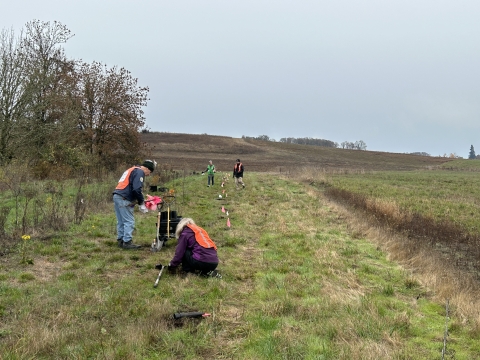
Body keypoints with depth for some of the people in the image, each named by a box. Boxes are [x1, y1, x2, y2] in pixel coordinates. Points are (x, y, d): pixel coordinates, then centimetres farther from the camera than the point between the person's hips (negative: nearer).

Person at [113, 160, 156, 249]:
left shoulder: (132, 170, 25)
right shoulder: (139, 172, -7)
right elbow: (137, 189, -18)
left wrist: (140, 201, 18)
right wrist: (141, 203, -7)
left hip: (117, 196, 10)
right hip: (124, 199, -10)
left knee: (121, 221, 14)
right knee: (129, 221, -7)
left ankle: (120, 240, 18)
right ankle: (127, 242, -7)